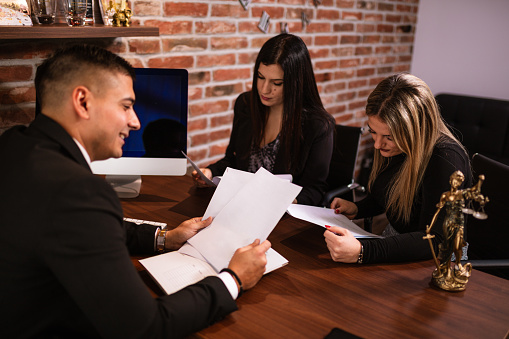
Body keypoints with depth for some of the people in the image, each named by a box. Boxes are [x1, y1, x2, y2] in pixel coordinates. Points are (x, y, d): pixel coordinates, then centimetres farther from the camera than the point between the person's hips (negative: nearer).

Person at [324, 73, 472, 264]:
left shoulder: (446, 160, -26)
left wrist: (362, 252, -44)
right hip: (395, 240, 7)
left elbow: (435, 240, -33)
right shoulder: (390, 147, -3)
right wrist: (356, 209, -6)